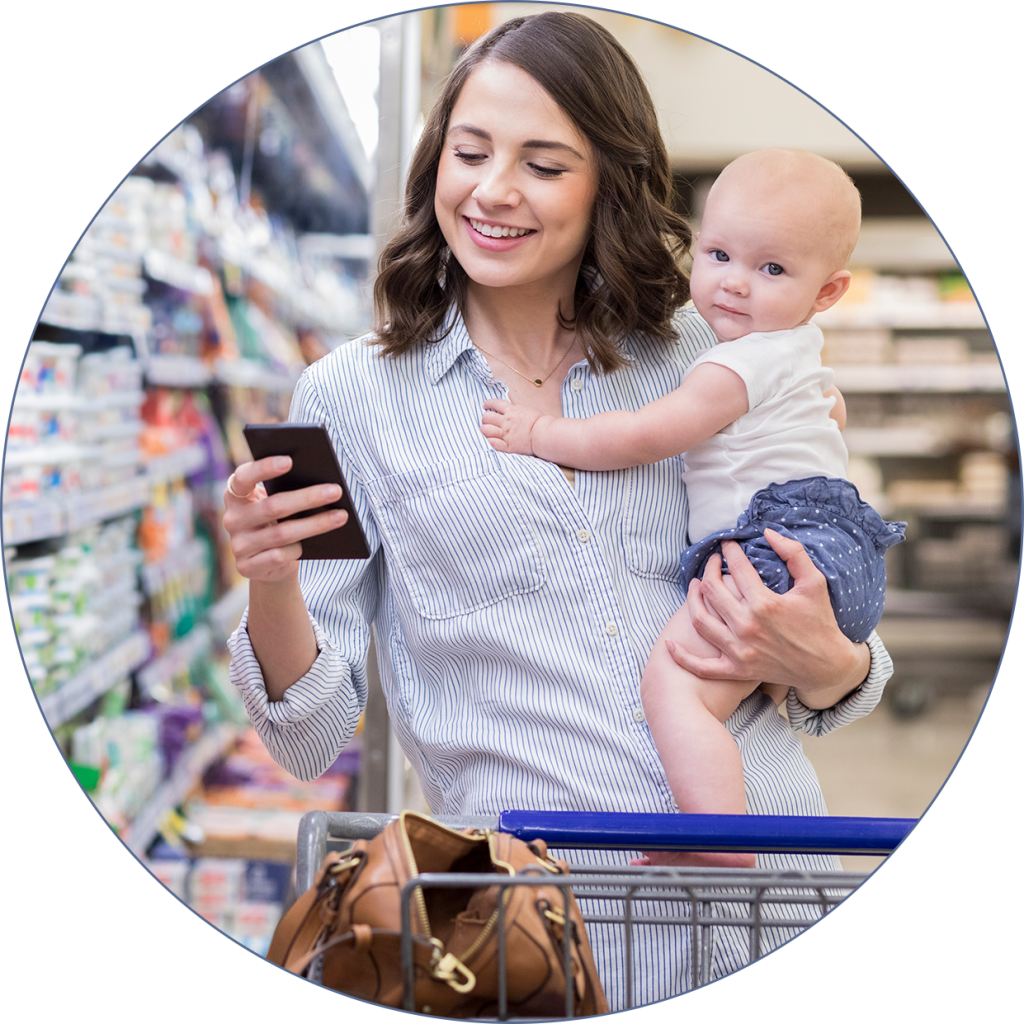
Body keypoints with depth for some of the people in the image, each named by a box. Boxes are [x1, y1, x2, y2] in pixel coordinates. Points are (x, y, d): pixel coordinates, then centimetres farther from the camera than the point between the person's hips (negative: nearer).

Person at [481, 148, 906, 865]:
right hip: (842, 553, 12)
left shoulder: (738, 366, -11)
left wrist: (540, 435, -4)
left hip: (785, 550, -12)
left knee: (672, 684, -24)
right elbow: (829, 404, 45)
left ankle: (724, 852, -36)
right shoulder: (797, 348, 22)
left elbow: (642, 438, -13)